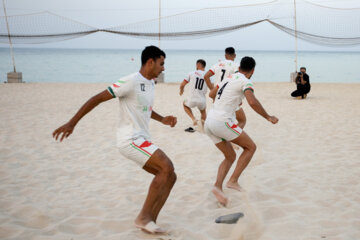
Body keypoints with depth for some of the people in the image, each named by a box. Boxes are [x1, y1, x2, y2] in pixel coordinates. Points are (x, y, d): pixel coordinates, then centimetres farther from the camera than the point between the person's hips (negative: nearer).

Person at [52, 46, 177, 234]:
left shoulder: (149, 83, 14)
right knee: (167, 167, -21)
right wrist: (72, 123, -18)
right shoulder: (131, 82, -15)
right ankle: (143, 217, -13)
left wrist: (162, 119, 15)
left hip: (141, 141, 9)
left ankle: (149, 222, 5)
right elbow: (97, 98, -15)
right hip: (130, 139, -9)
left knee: (170, 177, 2)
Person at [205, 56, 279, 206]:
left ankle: (218, 186, -3)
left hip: (209, 122, 8)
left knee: (230, 157, 17)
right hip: (222, 121, -8)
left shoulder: (228, 78, 20)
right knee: (250, 147, 9)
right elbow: (252, 102, -22)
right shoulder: (245, 82, -5)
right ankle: (233, 181, 1)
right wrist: (268, 117, -9)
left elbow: (211, 94, 34)